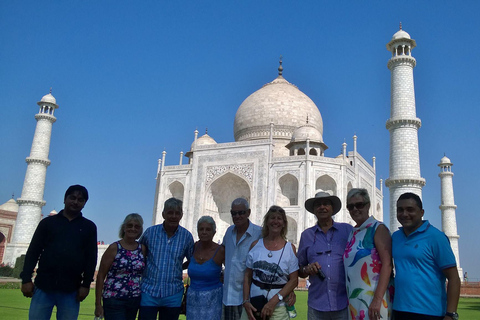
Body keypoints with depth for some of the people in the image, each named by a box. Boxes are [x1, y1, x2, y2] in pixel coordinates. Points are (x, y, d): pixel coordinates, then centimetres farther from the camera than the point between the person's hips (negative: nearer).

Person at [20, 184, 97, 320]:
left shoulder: (89, 227, 9)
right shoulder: (48, 222, 10)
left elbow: (91, 258, 6)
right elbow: (33, 252, 7)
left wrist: (86, 284, -2)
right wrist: (26, 279, -3)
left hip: (71, 290, 0)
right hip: (43, 286, 0)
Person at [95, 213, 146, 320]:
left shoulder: (142, 249, 6)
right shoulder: (114, 248, -4)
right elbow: (100, 276, -3)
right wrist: (98, 304, -6)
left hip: (134, 301, 4)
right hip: (114, 301, -4)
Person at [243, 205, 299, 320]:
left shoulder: (290, 248, -2)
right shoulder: (256, 245, 3)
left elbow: (294, 280, -6)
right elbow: (247, 276, 5)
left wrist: (274, 301, -14)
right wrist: (245, 301, -5)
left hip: (278, 308, -1)